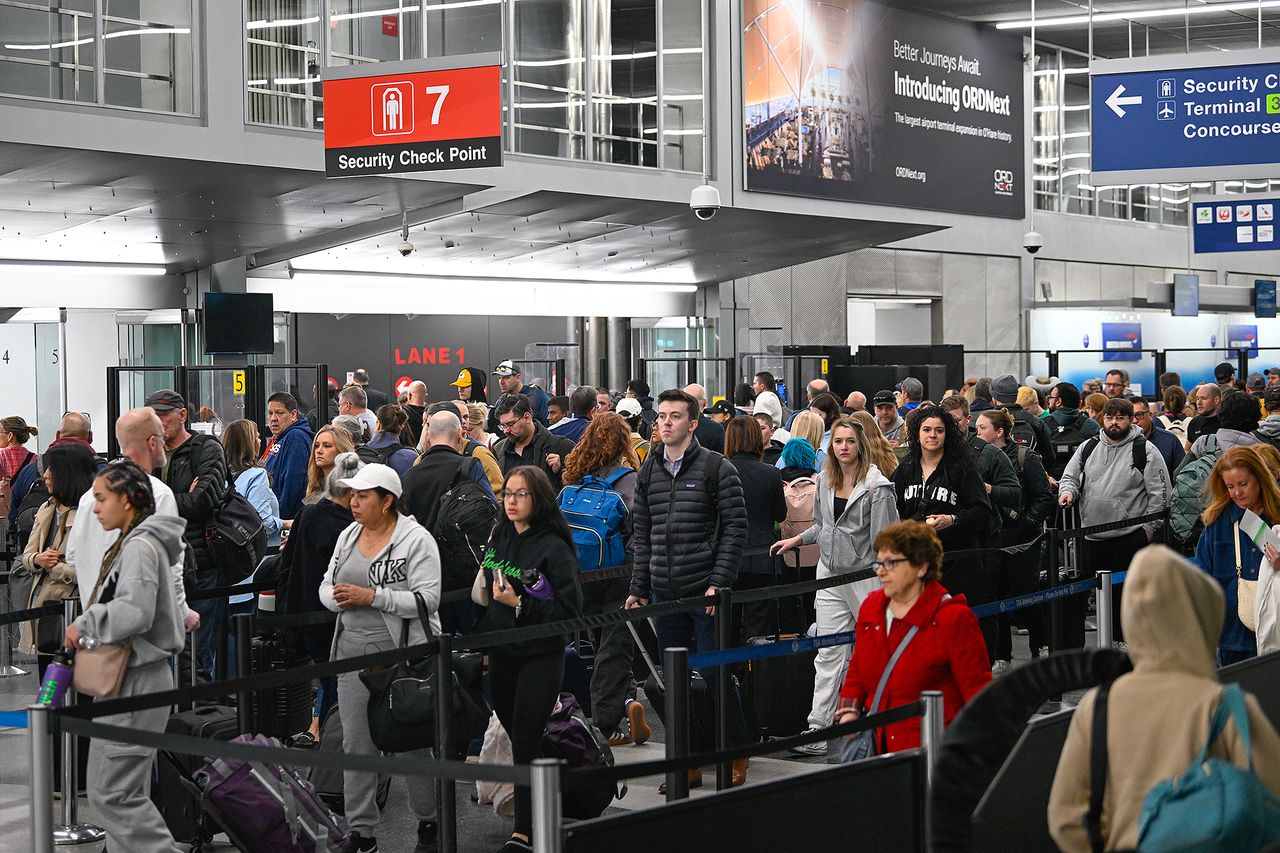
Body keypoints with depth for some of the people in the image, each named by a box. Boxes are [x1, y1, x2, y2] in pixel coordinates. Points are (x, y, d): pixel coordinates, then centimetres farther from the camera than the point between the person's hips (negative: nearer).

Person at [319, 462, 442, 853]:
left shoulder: (416, 539, -9)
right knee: (356, 744, 6)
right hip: (353, 649, 6)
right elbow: (327, 585, 16)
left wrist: (371, 596, -21)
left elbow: (427, 598, -17)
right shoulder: (348, 536, 12)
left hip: (403, 654, -6)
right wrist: (337, 597, -8)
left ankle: (429, 821, 21)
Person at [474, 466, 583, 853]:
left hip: (541, 657, -7)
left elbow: (570, 609, -16)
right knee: (514, 734, 13)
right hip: (502, 653, 7)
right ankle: (536, 815, 28)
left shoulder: (553, 548, -14)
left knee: (525, 742, -9)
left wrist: (519, 605, -22)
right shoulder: (499, 539, 8)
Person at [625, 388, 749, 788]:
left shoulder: (716, 468, -5)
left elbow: (735, 528, -8)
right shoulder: (649, 471, 12)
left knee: (715, 675, -3)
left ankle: (736, 758, 12)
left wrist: (719, 582, -15)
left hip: (706, 593, -5)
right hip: (664, 594, 5)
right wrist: (639, 588, 11)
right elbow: (642, 534, 16)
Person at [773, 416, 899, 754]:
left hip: (865, 576, -5)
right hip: (831, 574, 5)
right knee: (829, 653, 1)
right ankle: (817, 730, -1)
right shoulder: (825, 480, 9)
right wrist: (796, 540, 13)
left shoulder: (877, 486, -11)